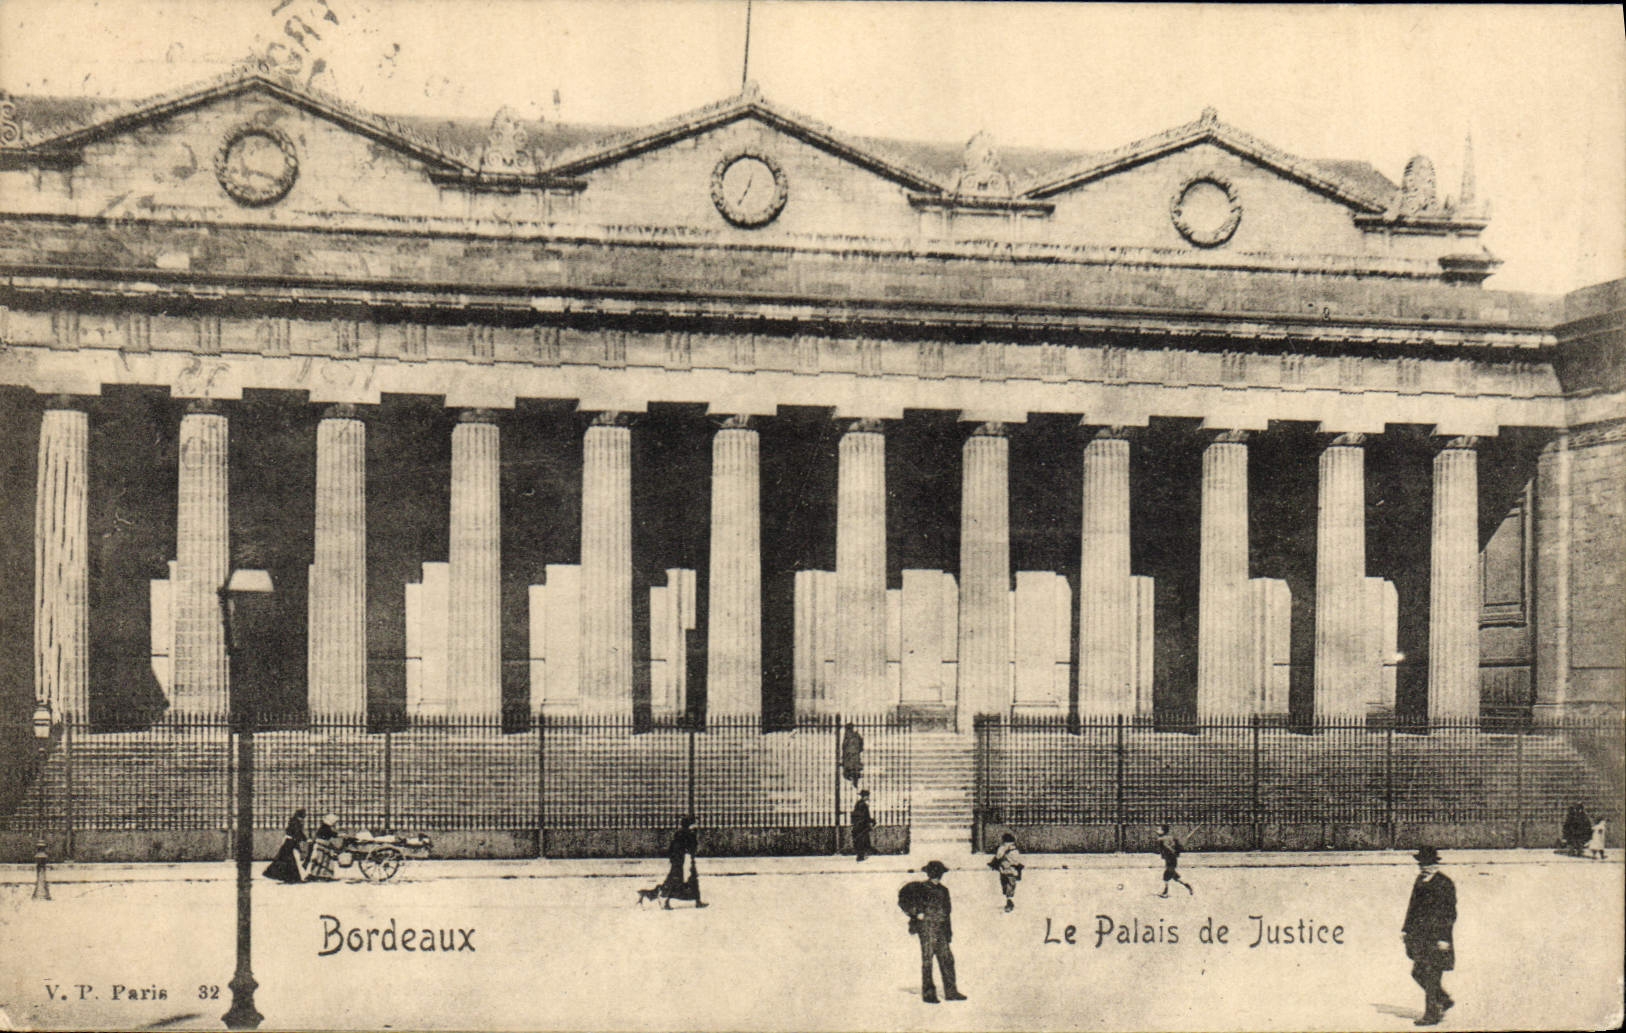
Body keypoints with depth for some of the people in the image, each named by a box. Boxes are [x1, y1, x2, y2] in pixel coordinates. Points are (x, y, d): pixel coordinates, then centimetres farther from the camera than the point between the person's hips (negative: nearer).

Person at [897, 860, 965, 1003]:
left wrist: (949, 932, 18)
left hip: (941, 930, 6)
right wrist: (915, 913, -9)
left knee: (947, 959, 3)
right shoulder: (919, 888, -5)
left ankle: (951, 991, 8)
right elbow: (903, 899, -5)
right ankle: (928, 993, 2)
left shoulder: (943, 890, 15)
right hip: (926, 928, -6)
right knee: (927, 960, -3)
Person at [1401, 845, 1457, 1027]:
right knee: (1418, 972, 9)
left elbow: (1450, 913, -11)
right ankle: (1444, 1000, 27)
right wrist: (1406, 929, 16)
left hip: (1437, 937, -8)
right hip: (1420, 935, 8)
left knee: (1431, 976, -5)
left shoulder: (1445, 884, -10)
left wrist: (1444, 938, -15)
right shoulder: (1420, 881, 12)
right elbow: (1413, 906, 21)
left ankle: (1432, 1015, 2)